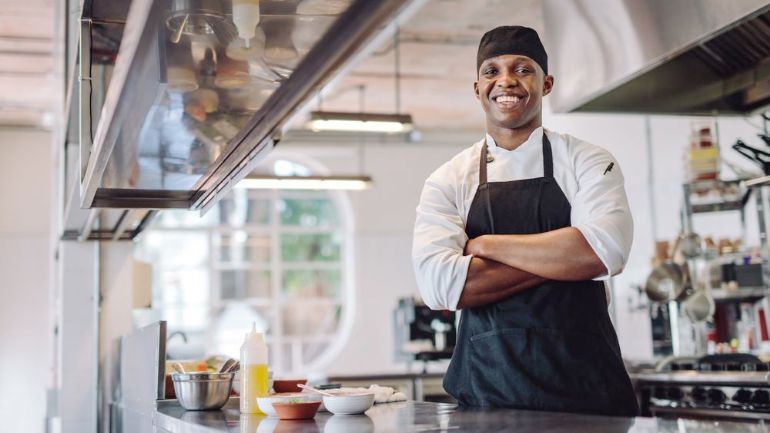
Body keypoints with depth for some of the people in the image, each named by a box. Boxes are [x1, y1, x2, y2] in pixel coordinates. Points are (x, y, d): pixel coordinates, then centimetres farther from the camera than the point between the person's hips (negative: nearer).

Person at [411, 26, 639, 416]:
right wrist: (561, 257, -13)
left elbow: (604, 250, -17)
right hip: (485, 387, 1)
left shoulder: (587, 162, 2)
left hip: (583, 382, 0)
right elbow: (439, 284, -13)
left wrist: (485, 245, -11)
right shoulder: (447, 181, 3)